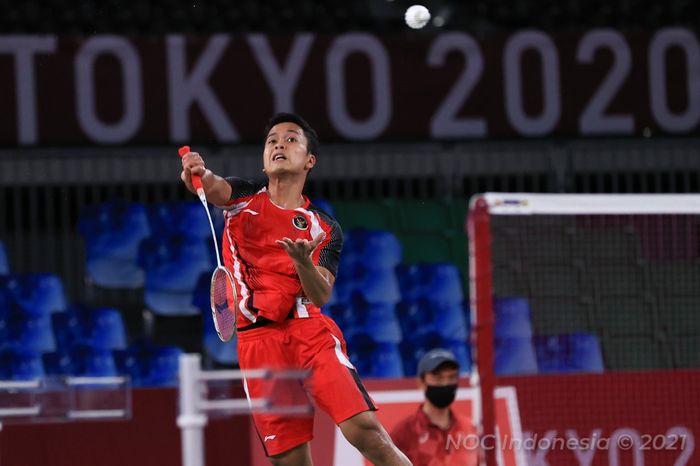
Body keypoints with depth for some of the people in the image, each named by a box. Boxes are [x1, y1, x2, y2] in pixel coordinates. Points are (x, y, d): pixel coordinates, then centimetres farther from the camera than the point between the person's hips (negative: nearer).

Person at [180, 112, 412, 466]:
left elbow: (321, 296, -1)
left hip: (310, 330, 0)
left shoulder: (325, 230, 11)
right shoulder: (243, 199, 12)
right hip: (258, 340, 0)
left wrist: (302, 262, -23)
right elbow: (212, 187, -12)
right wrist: (196, 172, -36)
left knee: (364, 430, -19)